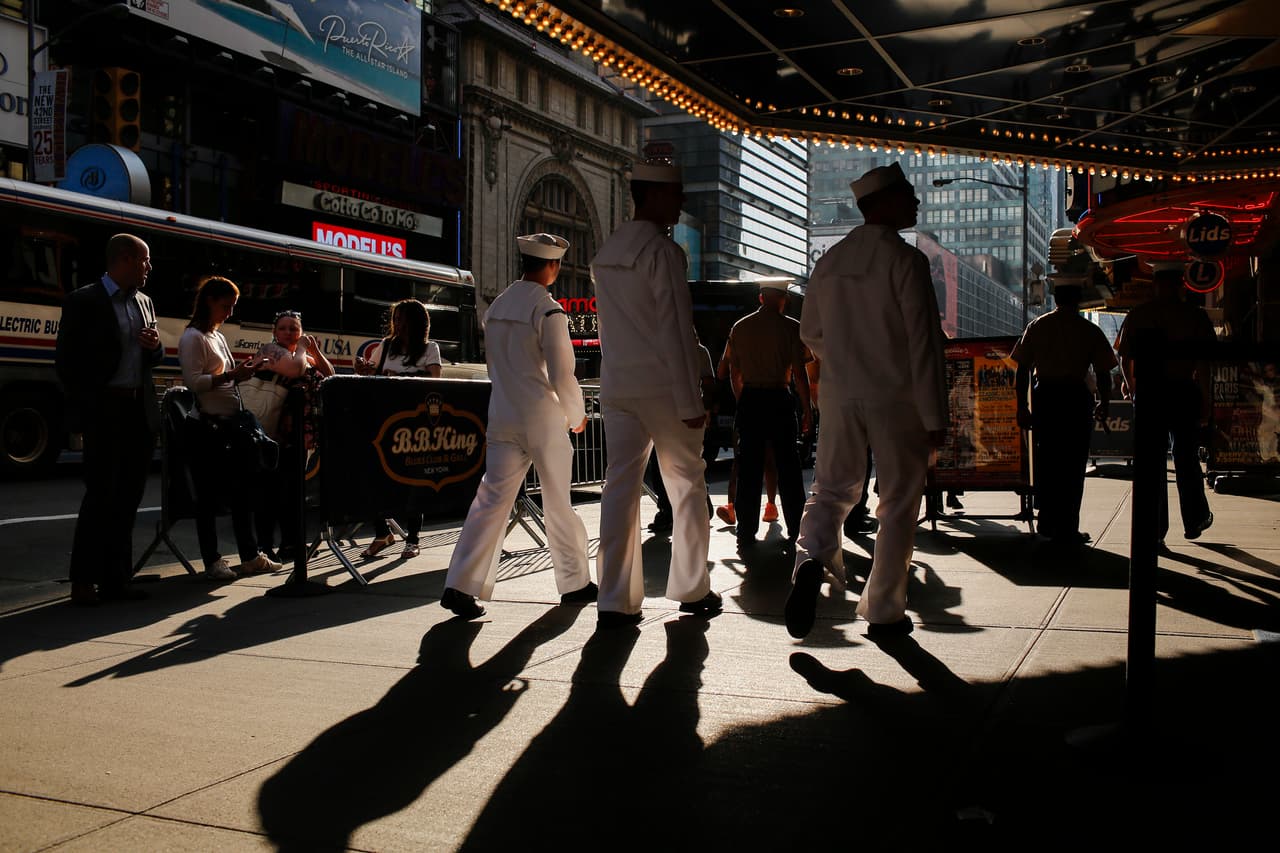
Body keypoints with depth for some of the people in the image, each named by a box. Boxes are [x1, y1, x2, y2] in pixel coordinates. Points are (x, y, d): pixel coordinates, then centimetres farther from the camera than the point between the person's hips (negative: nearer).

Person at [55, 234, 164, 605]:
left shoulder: (145, 303, 15)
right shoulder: (83, 301, -3)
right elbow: (65, 360, -4)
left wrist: (156, 346, -2)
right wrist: (82, 409, -10)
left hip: (141, 411, 6)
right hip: (104, 412, -6)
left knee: (127, 498, 7)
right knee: (101, 495, -5)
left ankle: (115, 578, 14)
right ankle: (83, 581, 4)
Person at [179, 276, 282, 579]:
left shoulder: (218, 337, 19)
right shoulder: (192, 338, -8)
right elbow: (193, 382, -18)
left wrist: (244, 370, 5)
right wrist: (230, 375, -20)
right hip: (207, 425, -9)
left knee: (242, 487, 9)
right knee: (209, 494, -2)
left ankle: (250, 556, 15)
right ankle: (212, 560, 6)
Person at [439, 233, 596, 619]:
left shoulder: (495, 307, 8)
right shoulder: (548, 311, -13)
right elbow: (562, 374, -14)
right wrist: (576, 415, 1)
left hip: (503, 417, 5)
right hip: (544, 418, -5)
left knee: (491, 499, 3)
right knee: (558, 504, 8)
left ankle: (461, 585, -5)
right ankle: (575, 583, 22)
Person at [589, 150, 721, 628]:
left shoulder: (605, 253, 13)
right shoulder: (662, 250, -12)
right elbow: (677, 329, -15)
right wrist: (692, 401, -14)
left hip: (616, 386, 7)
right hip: (662, 386, -6)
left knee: (620, 485, 3)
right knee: (686, 484, 8)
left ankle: (615, 601, 3)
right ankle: (691, 589, 16)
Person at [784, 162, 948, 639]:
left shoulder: (830, 261, 7)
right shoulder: (905, 260, -12)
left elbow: (810, 333, 15)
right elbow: (924, 343, -14)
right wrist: (935, 417, -11)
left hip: (839, 398, 5)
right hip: (897, 400, -5)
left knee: (831, 488, 16)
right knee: (898, 504, 7)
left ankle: (811, 556, -13)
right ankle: (883, 612, 13)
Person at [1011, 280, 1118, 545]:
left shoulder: (1036, 326, 6)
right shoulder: (1089, 331, -1)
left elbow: (1022, 369, 3)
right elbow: (1103, 372, -3)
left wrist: (1022, 406, 7)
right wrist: (1104, 403, 12)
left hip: (1044, 395, 3)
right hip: (1076, 397, -3)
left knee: (1045, 461, 13)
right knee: (1072, 464, 2)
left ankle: (1046, 523, 19)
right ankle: (1066, 529, 2)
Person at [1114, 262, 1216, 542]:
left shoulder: (1137, 314, 1)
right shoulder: (1195, 316, -4)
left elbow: (1124, 358, 5)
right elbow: (1202, 364, -8)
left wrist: (1133, 388, 20)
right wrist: (1206, 401, -2)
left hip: (1148, 393, 1)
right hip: (1183, 393, -1)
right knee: (1186, 459, 13)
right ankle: (1194, 521, 26)